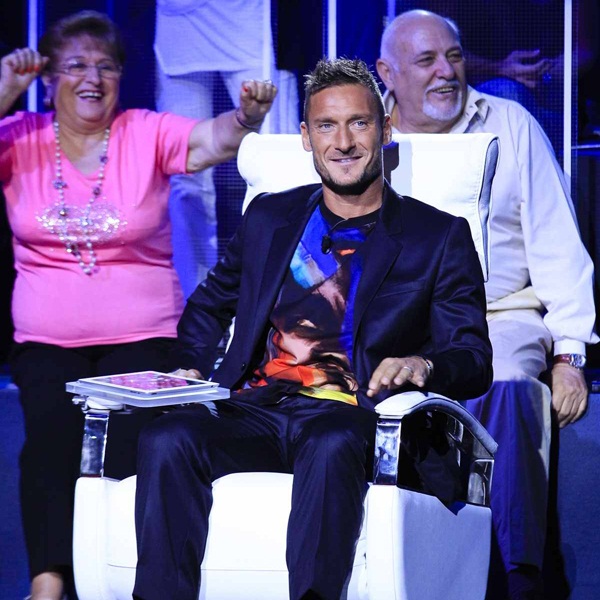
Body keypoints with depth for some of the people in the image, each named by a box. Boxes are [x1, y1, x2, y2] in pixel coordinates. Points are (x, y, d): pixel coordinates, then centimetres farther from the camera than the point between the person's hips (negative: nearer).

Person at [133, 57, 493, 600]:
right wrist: (191, 368, 14)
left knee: (331, 447, -40)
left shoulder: (439, 237, 13)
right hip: (251, 412, 3)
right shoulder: (269, 218, 24)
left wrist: (423, 365, -18)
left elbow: (474, 361, 6)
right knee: (166, 440, -30)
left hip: (346, 417, -3)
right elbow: (209, 305, 36)